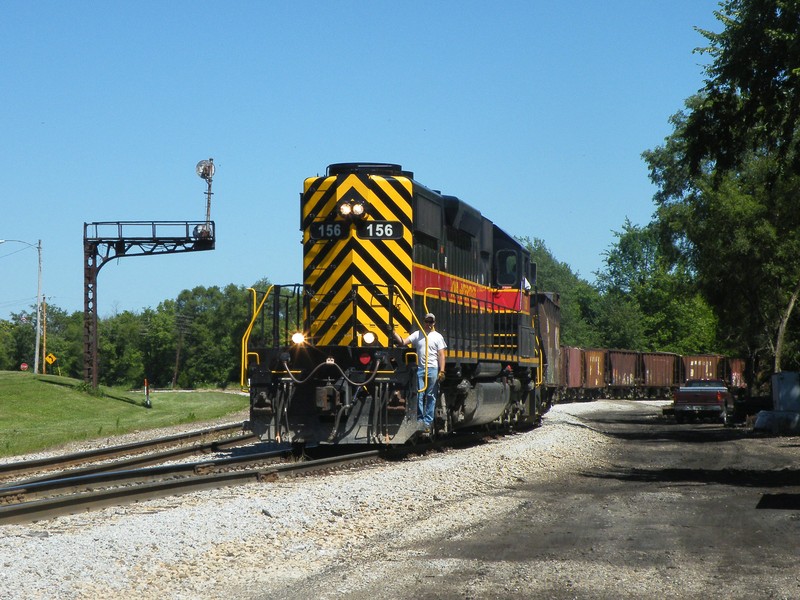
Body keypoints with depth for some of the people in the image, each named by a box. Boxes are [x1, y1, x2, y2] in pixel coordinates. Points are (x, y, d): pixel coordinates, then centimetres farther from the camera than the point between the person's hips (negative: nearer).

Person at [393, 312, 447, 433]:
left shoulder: (438, 337, 5)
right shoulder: (417, 334, 10)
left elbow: (441, 355, 0)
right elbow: (403, 342, 2)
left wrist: (442, 371, -8)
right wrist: (394, 333, -13)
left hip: (432, 369, -2)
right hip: (420, 369, 2)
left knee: (431, 396, 1)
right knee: (419, 395, 0)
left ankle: (428, 421, 4)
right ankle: (420, 419, 7)